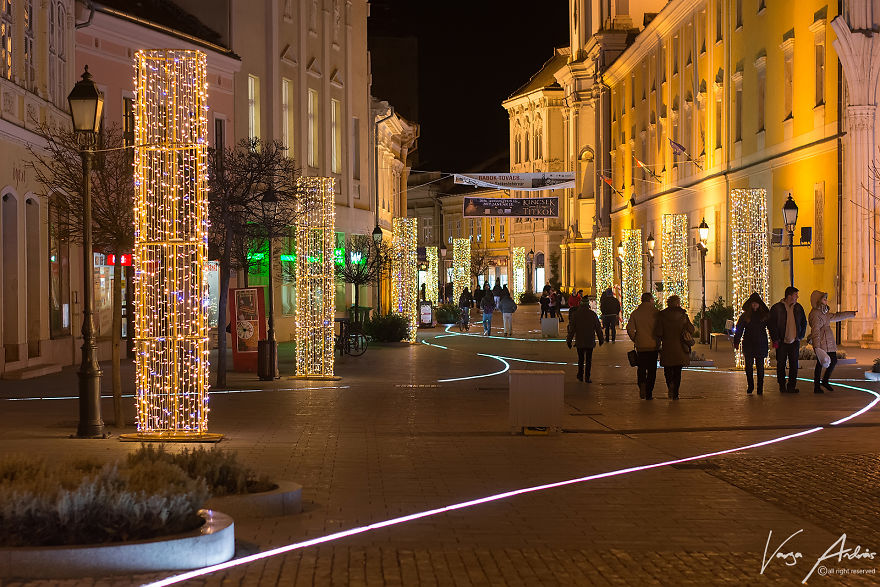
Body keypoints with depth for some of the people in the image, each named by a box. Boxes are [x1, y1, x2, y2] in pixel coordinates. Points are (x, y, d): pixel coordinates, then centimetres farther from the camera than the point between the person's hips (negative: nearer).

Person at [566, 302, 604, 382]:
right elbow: (598, 328, 3)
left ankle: (580, 376, 17)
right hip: (590, 342, 0)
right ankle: (587, 377, 6)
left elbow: (572, 328, -3)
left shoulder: (575, 314, -5)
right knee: (588, 359, 7)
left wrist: (569, 340, 3)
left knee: (581, 359, 15)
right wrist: (600, 339, 13)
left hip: (579, 342, 0)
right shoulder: (593, 314, -4)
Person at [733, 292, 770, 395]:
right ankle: (750, 386, 17)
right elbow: (739, 329, 6)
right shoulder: (745, 315, 5)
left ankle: (760, 388, 6)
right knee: (748, 366, 3)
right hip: (748, 345, 1)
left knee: (760, 366, 0)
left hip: (761, 344, -1)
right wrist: (736, 342, -1)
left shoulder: (765, 315, 5)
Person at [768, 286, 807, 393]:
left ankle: (791, 386, 9)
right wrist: (775, 339, -7)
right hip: (781, 342, -3)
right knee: (781, 365, 3)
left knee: (794, 365, 1)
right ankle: (782, 387, 12)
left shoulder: (798, 308, 8)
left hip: (794, 341, 3)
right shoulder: (776, 308, -5)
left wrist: (800, 336, 9)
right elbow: (771, 325, -2)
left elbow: (804, 323, 20)